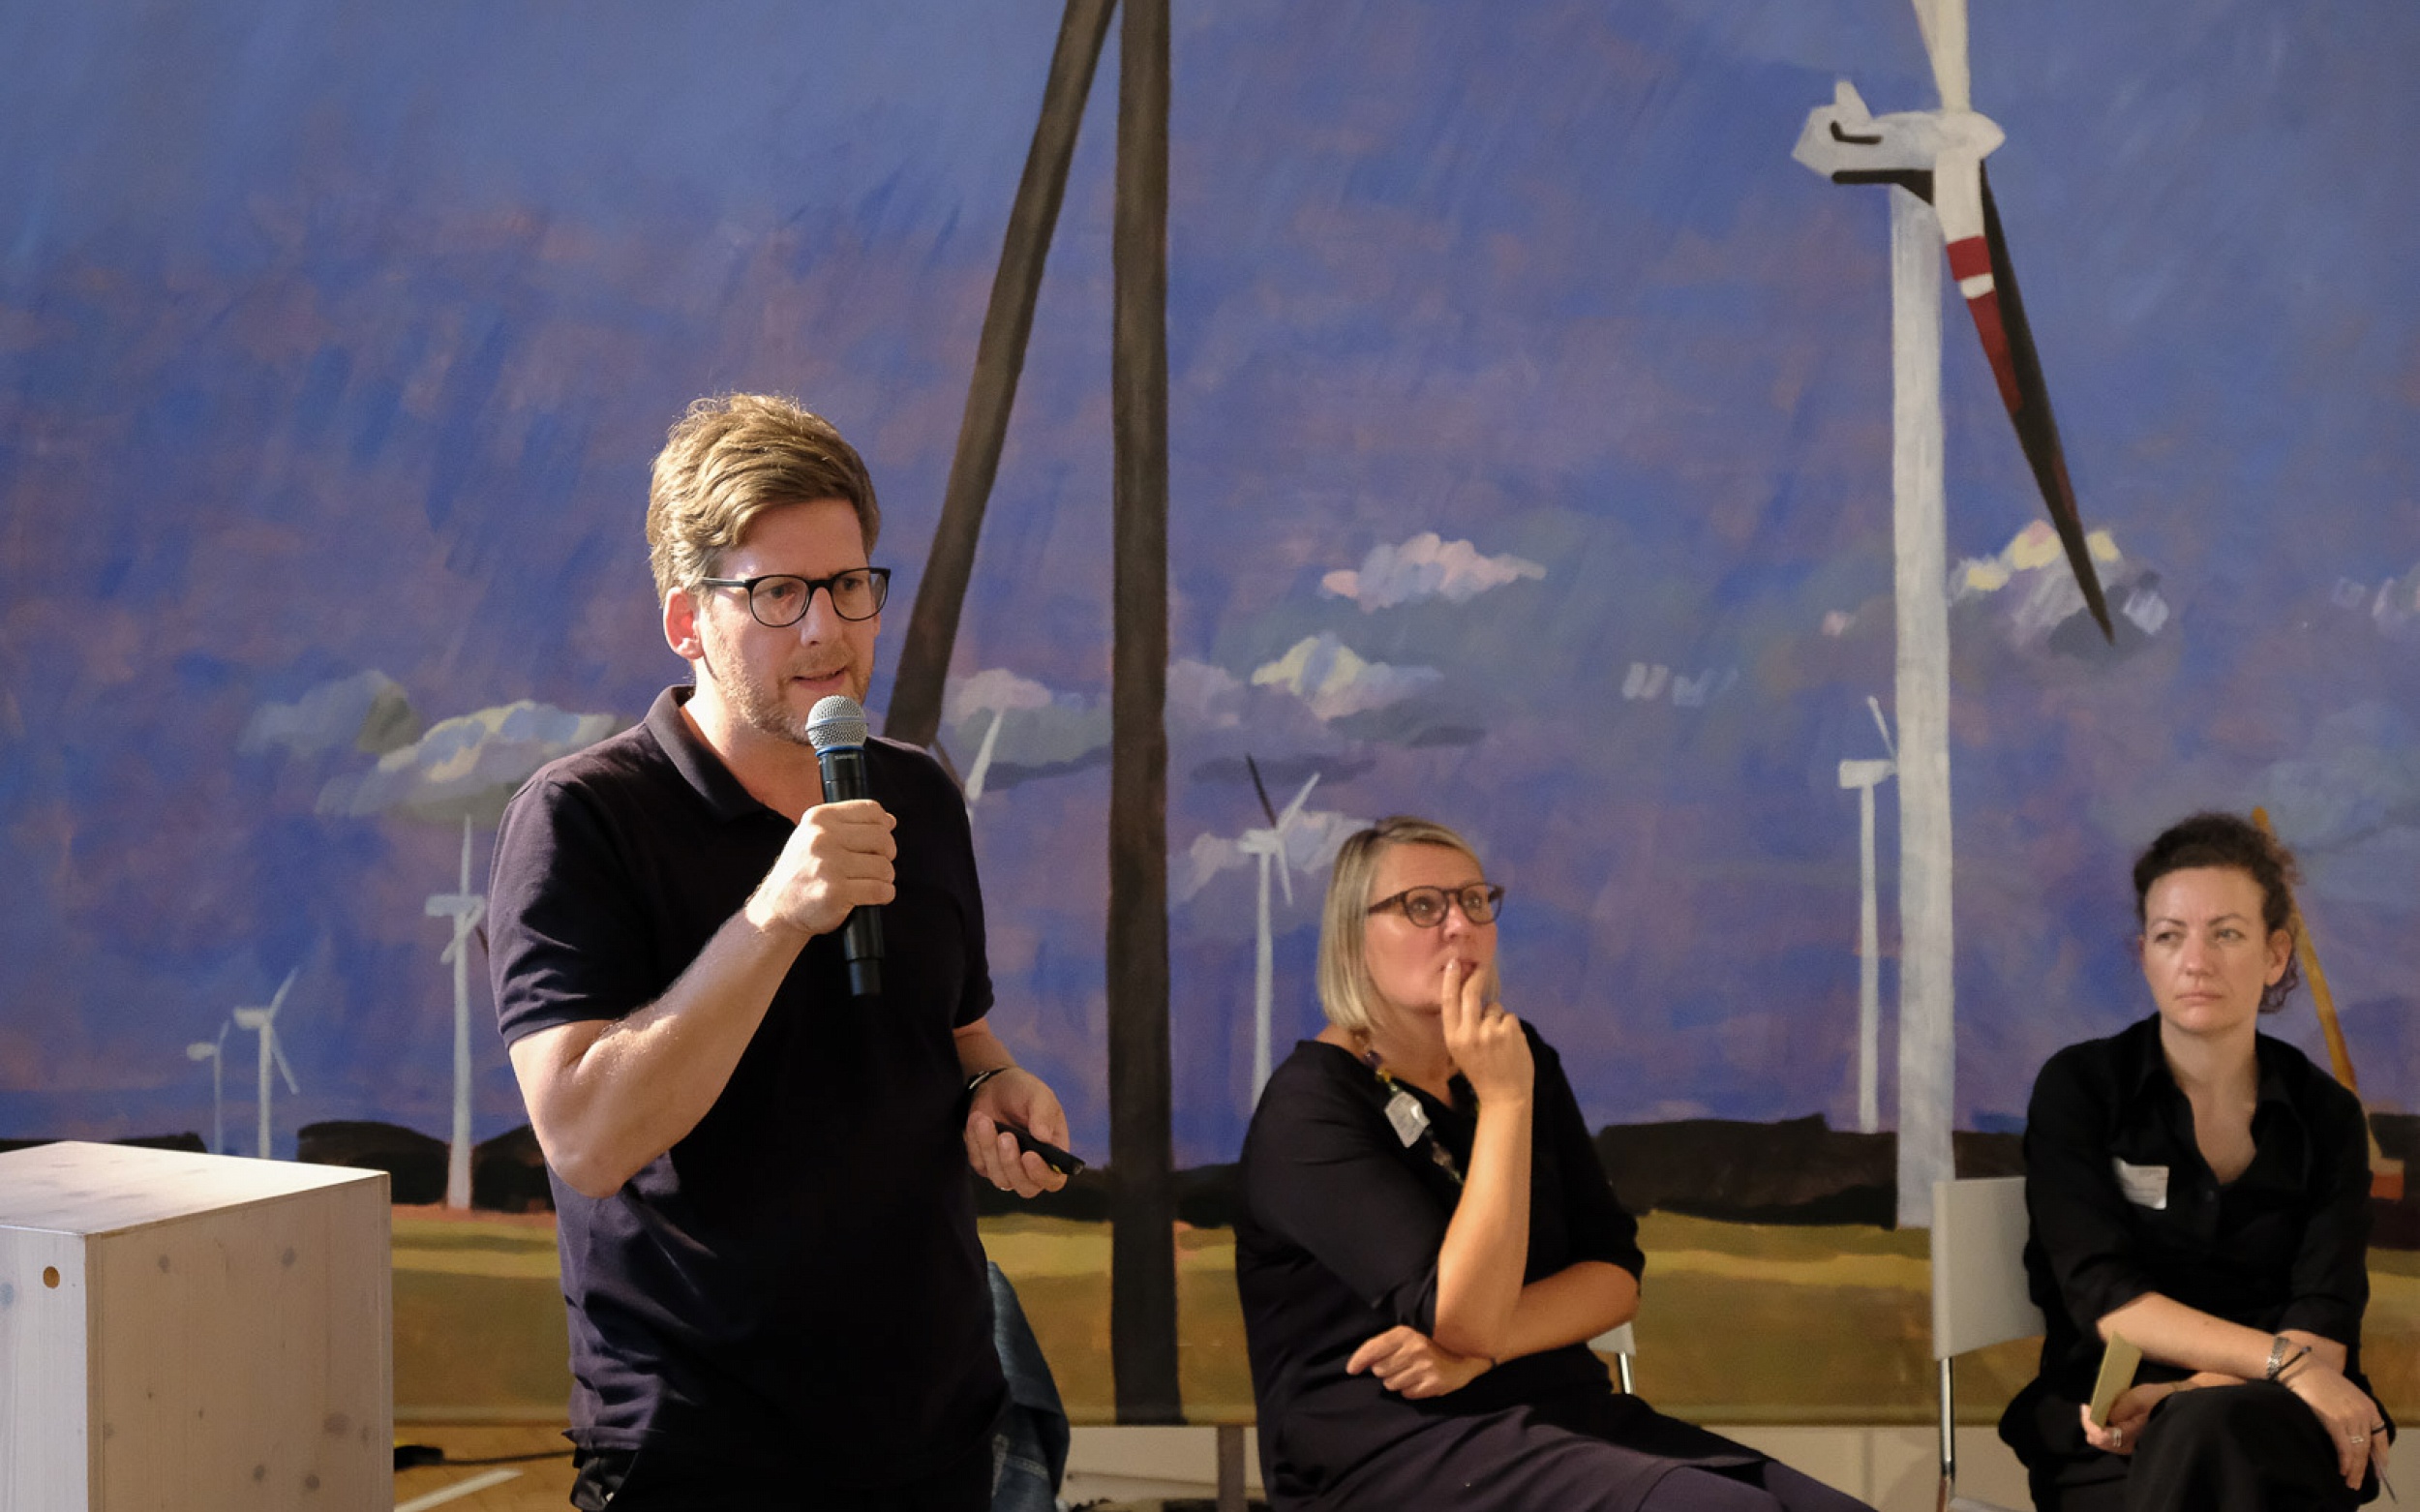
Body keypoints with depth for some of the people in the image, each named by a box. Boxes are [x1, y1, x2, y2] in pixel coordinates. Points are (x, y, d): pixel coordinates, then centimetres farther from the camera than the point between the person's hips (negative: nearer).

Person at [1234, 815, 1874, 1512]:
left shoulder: (1519, 1057, 14)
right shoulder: (1309, 1107, -9)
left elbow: (1616, 1274, 7)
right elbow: (1466, 1320, -19)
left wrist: (1476, 1352, -11)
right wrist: (1504, 1101, -20)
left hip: (1562, 1417, 7)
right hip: (1395, 1447, -7)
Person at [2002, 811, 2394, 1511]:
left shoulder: (2326, 1118, 9)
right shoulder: (2078, 1088, 3)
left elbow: (2325, 1331, -1)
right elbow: (2104, 1296, -9)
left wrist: (2196, 1394, -22)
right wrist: (2285, 1362, -20)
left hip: (2283, 1427, 1)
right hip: (2109, 1431, -1)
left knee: (2217, 1428, -37)